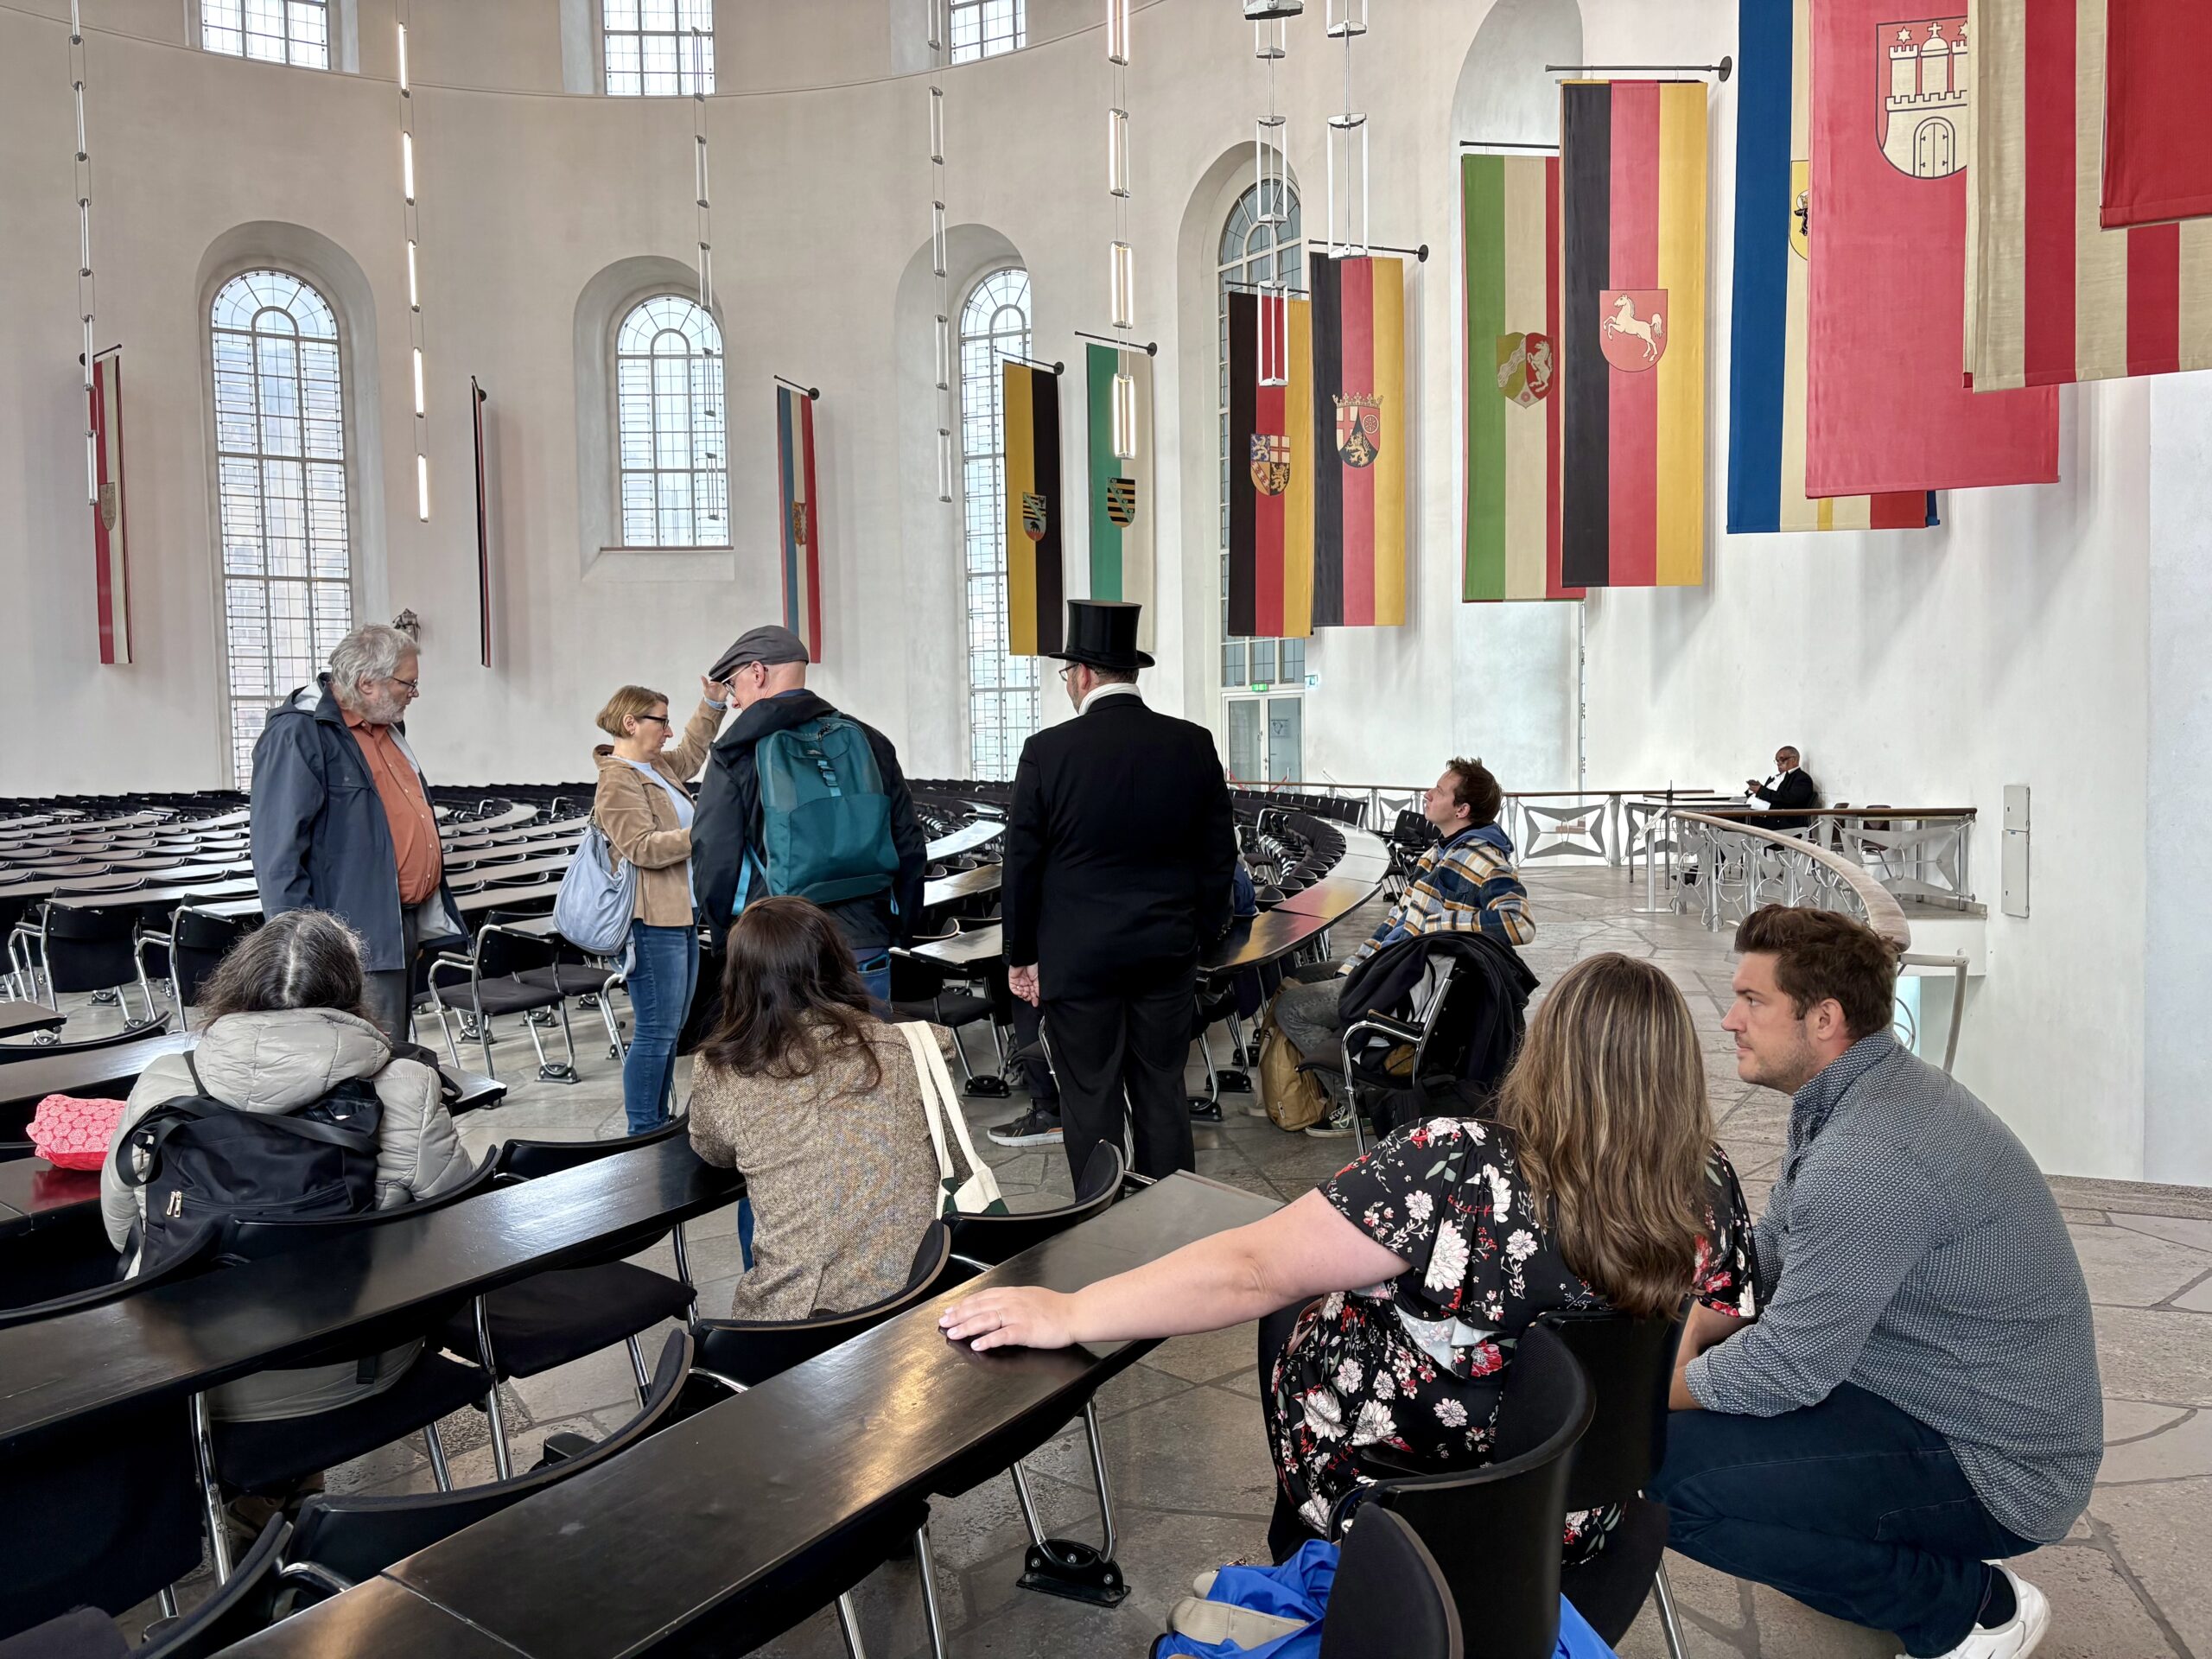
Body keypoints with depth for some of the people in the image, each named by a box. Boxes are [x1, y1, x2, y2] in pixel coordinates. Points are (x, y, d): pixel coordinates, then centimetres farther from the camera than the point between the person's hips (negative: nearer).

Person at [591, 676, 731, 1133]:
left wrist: (712, 705, 29)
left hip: (681, 915, 11)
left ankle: (658, 1126, 22)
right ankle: (642, 1133, -2)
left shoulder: (657, 766, 16)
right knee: (657, 1031, -8)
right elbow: (642, 847, -23)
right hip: (652, 923, -11)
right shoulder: (618, 782, -14)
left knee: (671, 1027, 14)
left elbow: (691, 753, 38)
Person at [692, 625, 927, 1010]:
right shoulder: (870, 742, 9)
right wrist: (897, 931, 19)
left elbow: (713, 859, -6)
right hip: (866, 953, 3)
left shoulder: (736, 752, -3)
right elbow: (910, 848, 10)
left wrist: (726, 936, 9)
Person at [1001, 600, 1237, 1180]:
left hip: (1078, 958, -3)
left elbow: (1023, 865, -5)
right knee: (1162, 1092, 13)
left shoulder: (1048, 751, -10)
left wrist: (1021, 956, 5)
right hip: (1168, 953, 3)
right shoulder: (1194, 744, -1)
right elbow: (1218, 854, 4)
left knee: (1090, 1099, 6)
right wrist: (1199, 936, 15)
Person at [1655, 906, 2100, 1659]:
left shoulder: (1868, 1159, -29)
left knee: (1664, 1473, -23)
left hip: (1996, 1475, -10)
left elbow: (1785, 1368, -25)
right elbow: (1767, 1255, 12)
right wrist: (1682, 1343, -3)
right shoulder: (1846, 1097, 4)